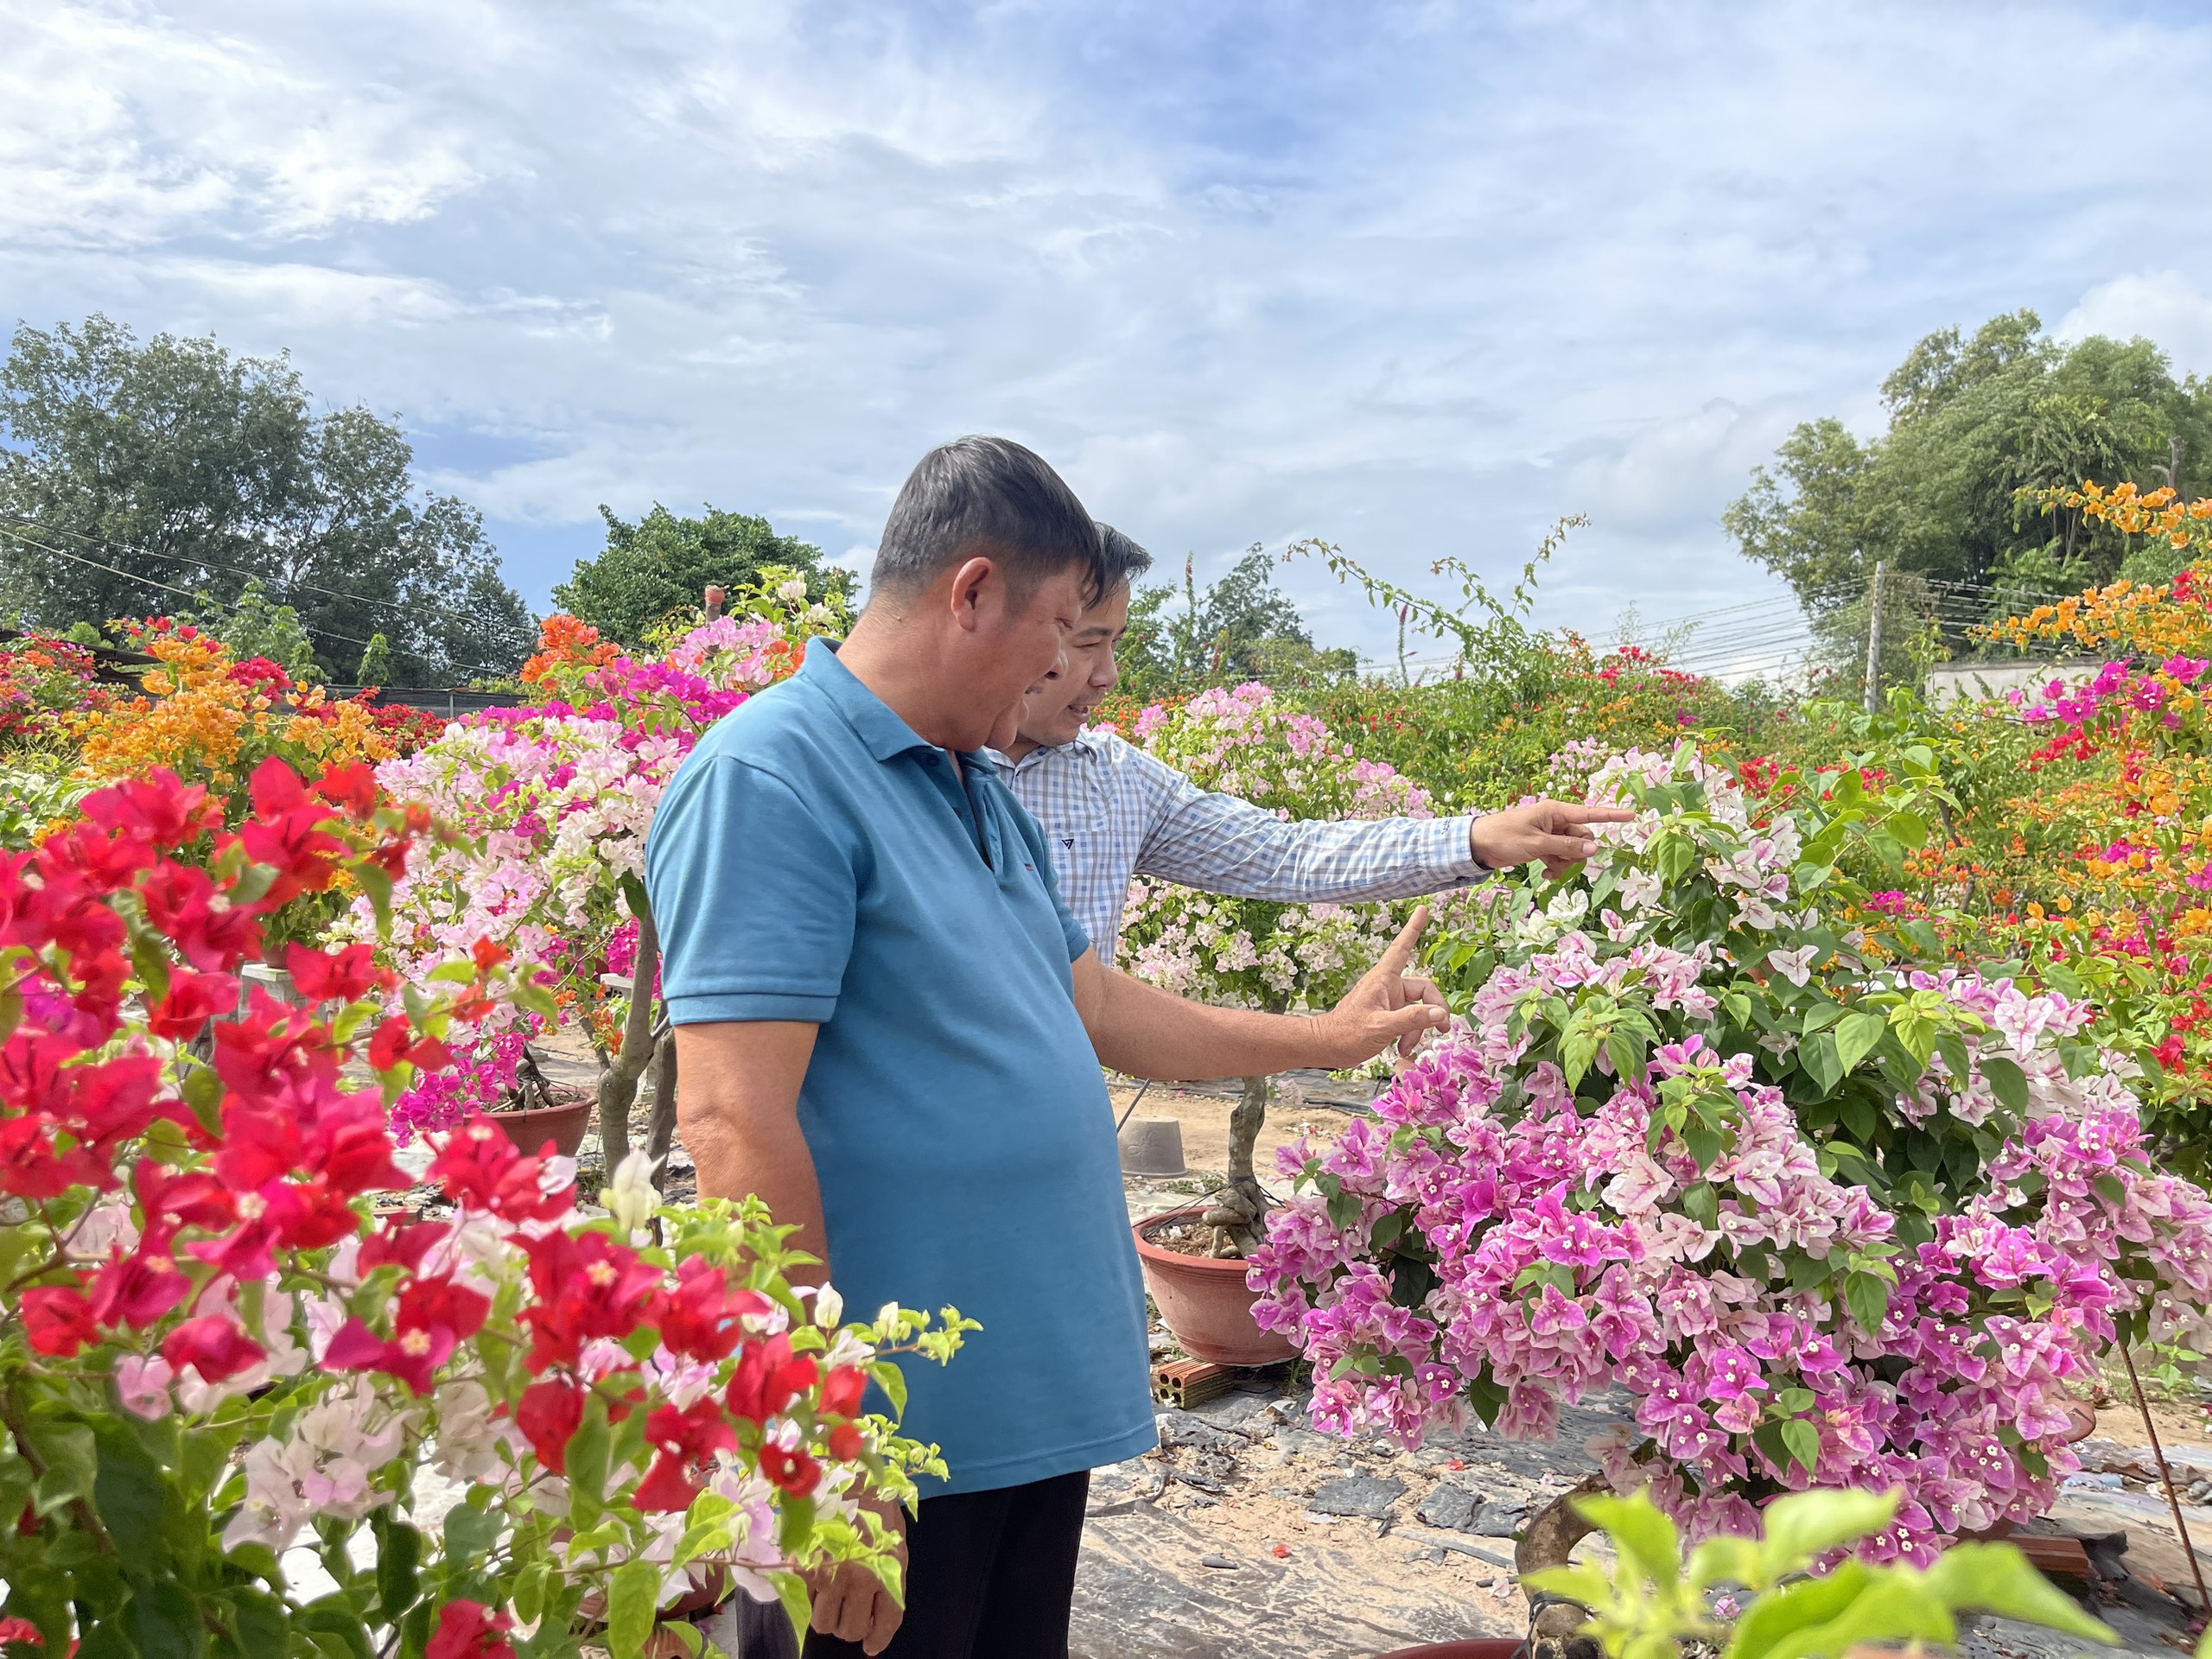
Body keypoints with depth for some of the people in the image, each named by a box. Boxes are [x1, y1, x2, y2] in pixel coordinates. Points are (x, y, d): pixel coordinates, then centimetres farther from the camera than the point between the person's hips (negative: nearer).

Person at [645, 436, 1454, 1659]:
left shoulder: (980, 793, 12)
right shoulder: (770, 777, -18)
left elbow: (1094, 1007, 22)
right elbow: (735, 1124, -24)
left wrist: (1329, 1038, 27)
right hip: (894, 1438, -9)